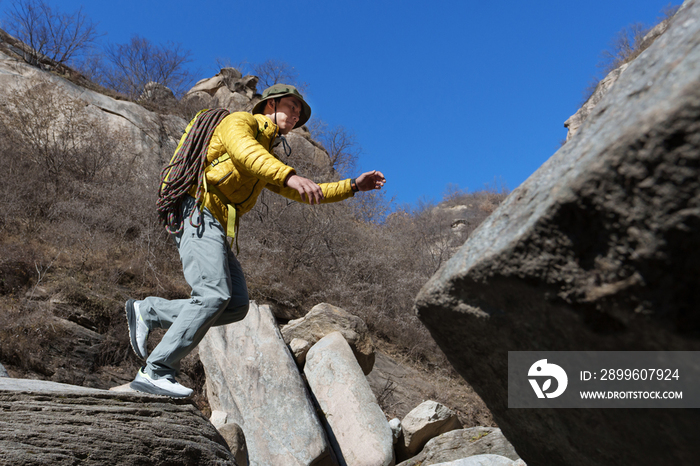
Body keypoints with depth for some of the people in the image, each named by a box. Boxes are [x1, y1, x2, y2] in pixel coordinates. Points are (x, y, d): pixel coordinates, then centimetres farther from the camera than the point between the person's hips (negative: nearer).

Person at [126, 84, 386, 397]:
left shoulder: (267, 160, 30)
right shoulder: (239, 122, 5)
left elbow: (306, 194, 30)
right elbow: (243, 151, -21)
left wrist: (354, 186, 21)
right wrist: (290, 176, -37)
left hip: (217, 231, 9)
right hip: (198, 212, -9)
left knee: (236, 306, -5)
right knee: (214, 294, -23)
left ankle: (148, 311, 3)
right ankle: (156, 372, -18)